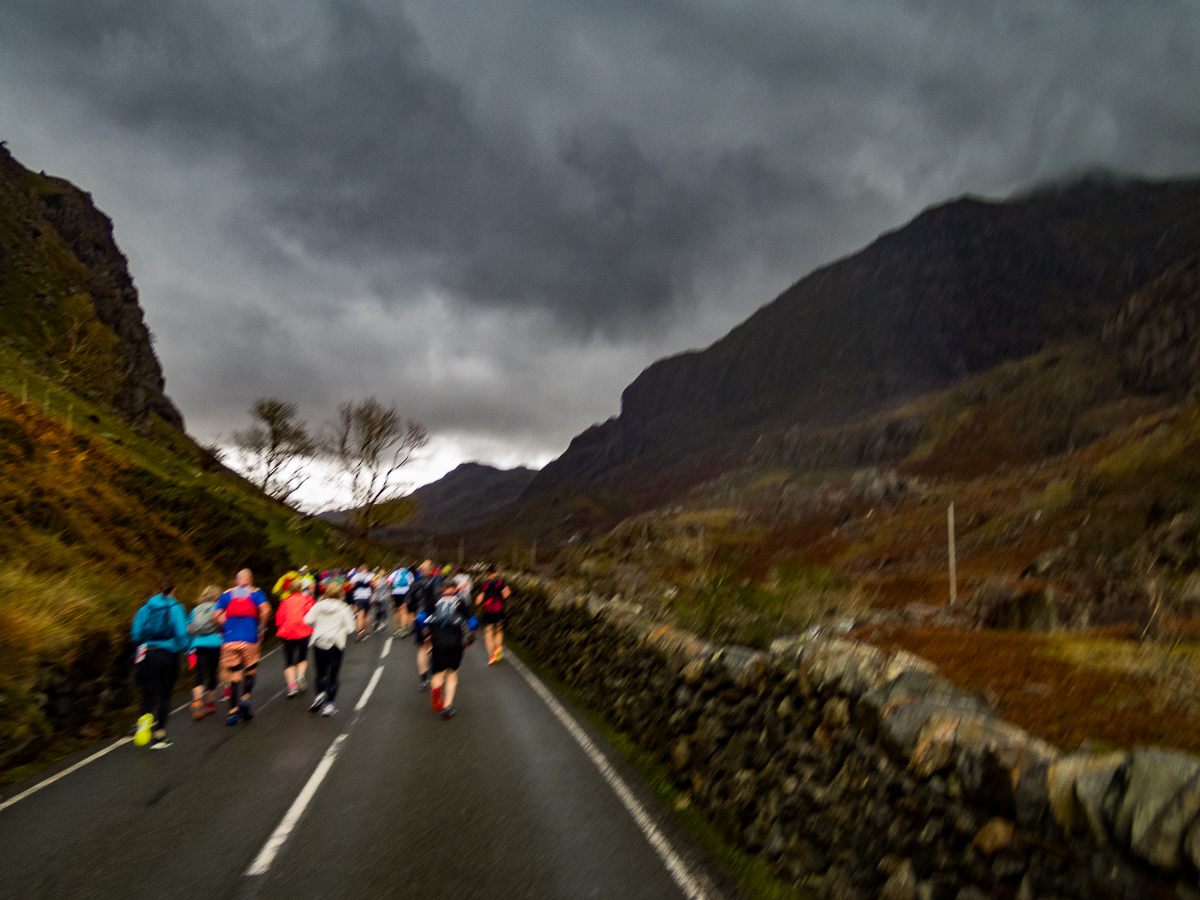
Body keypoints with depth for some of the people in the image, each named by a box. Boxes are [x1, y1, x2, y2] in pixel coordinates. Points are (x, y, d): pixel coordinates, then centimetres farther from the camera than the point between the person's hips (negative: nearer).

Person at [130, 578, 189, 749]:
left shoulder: (145, 608, 4)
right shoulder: (176, 608, -5)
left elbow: (136, 635, 1)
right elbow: (181, 634, -14)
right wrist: (183, 647, 2)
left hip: (148, 654, 2)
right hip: (168, 656, -2)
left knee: (148, 694, 7)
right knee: (164, 695, 9)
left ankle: (145, 718, -25)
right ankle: (159, 736, 8)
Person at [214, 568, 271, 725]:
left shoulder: (227, 594, 10)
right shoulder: (256, 593, 3)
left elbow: (216, 615, 2)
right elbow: (265, 609, -14)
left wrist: (227, 628, 15)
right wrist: (261, 627, -1)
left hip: (229, 641, 2)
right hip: (250, 640, -2)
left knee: (234, 677, 6)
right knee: (250, 672, 14)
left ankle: (233, 712, 5)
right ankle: (245, 698, -7)